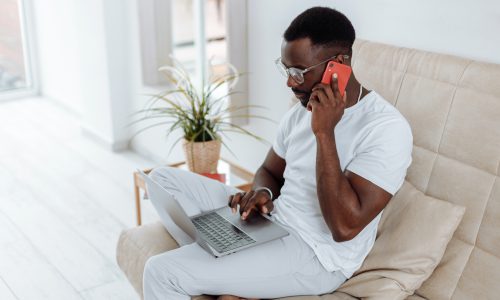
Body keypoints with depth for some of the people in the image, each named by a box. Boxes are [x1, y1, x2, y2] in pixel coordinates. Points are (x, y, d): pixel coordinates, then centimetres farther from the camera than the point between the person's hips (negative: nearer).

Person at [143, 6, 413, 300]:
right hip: (270, 221, 9)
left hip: (316, 254, -8)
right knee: (164, 178, 5)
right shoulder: (302, 110, 5)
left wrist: (324, 133, -29)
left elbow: (344, 227, -27)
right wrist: (262, 194, -7)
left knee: (161, 272, -17)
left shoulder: (387, 128, -21)